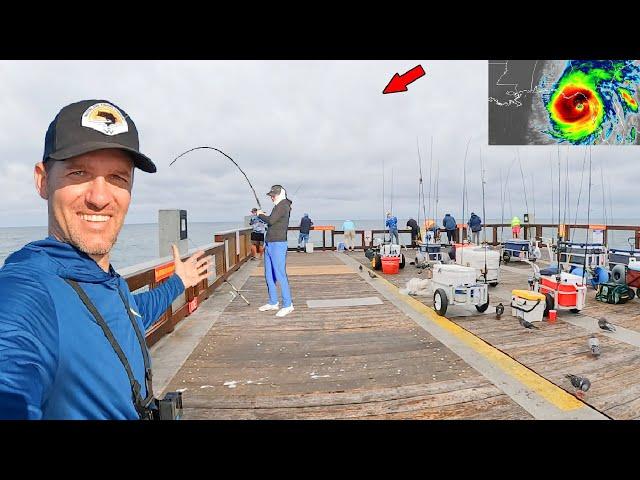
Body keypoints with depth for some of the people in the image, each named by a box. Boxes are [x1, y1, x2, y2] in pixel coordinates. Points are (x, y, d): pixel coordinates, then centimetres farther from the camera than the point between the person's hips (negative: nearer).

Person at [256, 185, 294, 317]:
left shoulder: (283, 205, -10)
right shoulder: (278, 206, 18)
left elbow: (271, 221, -18)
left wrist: (260, 215, -2)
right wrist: (264, 216, 13)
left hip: (278, 244, -10)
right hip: (269, 244, 10)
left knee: (280, 275, -9)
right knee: (269, 275, 14)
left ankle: (288, 305, -2)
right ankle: (273, 303, 24)